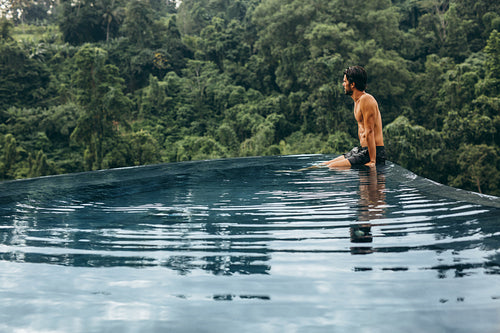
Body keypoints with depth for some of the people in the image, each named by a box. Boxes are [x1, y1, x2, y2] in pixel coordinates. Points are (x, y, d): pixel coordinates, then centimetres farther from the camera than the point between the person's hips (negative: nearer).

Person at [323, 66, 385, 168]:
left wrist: (372, 161, -23)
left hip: (373, 152, -10)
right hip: (362, 149, 10)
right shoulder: (358, 100, 16)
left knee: (331, 167, -22)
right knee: (324, 165, 7)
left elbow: (369, 132, -21)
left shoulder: (366, 99, -17)